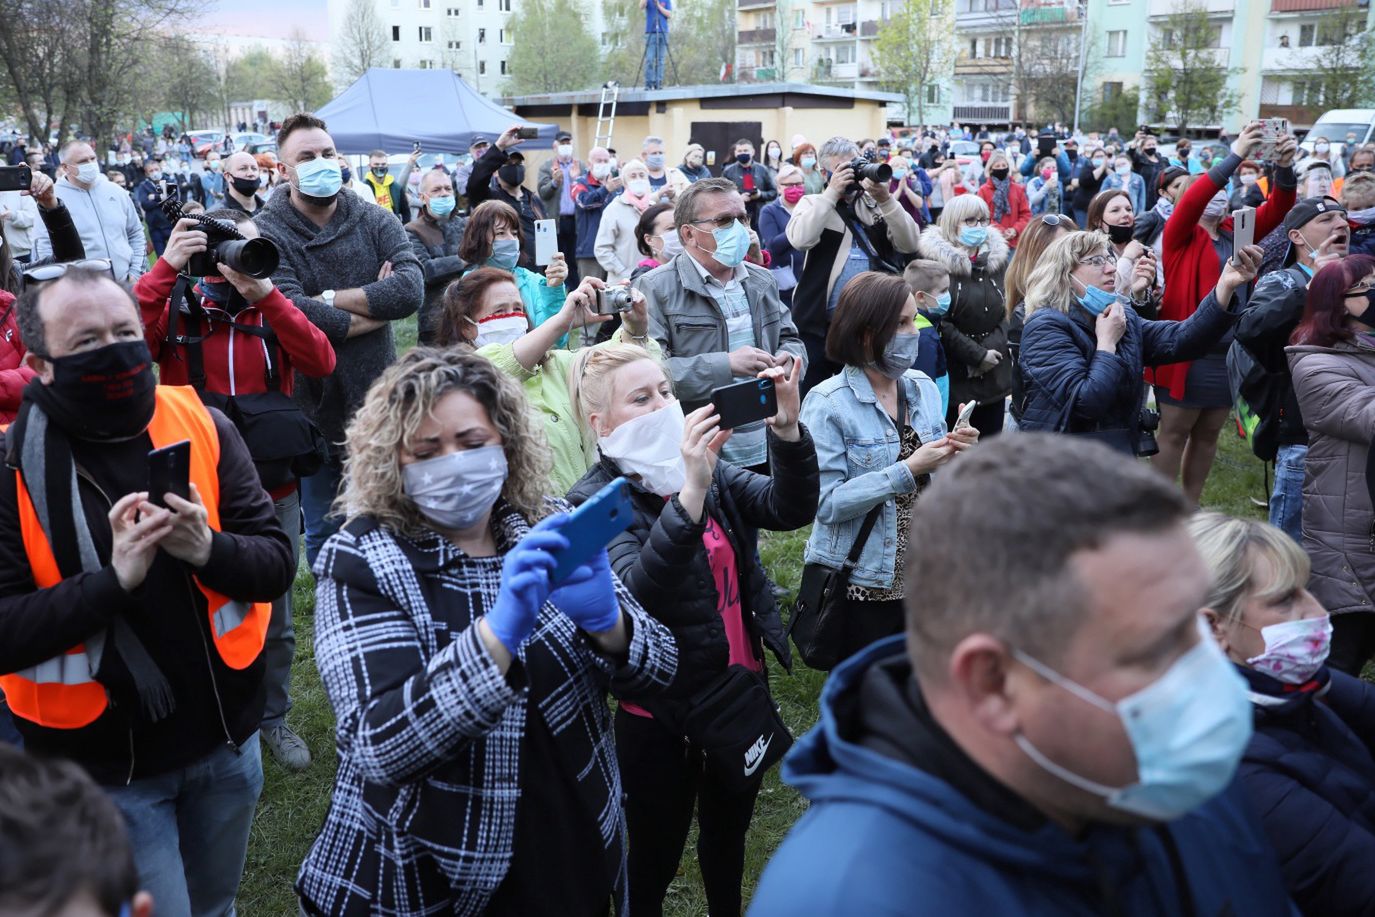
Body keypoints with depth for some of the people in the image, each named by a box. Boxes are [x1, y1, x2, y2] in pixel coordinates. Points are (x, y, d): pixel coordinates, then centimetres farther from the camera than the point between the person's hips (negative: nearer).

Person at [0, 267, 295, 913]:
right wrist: (113, 580, -30)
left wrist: (210, 550, -26)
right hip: (105, 766, -3)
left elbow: (276, 563, -6)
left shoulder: (201, 425, -6)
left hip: (227, 737, 3)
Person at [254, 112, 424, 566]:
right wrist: (374, 309, -13)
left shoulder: (375, 221, 2)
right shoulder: (265, 234, -8)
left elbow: (411, 289, -15)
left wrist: (329, 298, -17)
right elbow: (291, 313, -24)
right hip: (314, 410, -2)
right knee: (324, 536, 12)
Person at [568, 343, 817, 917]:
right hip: (663, 716, -5)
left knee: (729, 837, 26)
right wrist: (692, 492, -46)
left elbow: (791, 510, -14)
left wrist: (786, 427, -30)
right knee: (654, 861, 14)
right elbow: (638, 593, -34)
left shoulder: (711, 470, 0)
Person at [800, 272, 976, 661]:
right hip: (861, 587, -5)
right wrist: (907, 470, -22)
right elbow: (827, 502, -20)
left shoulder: (923, 388, 4)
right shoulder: (828, 403, -13)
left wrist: (955, 455, -7)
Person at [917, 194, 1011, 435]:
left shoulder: (997, 257, 11)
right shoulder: (936, 260, -10)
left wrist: (998, 347, 1)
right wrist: (977, 354, -12)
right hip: (955, 375, -6)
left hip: (994, 374, 6)